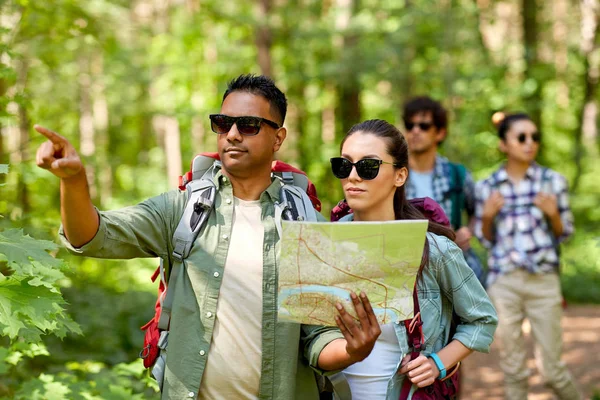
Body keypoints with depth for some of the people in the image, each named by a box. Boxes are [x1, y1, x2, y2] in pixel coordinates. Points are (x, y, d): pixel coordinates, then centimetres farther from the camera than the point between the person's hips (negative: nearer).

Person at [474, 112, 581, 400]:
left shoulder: (553, 181, 0)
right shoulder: (486, 187, 3)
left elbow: (564, 234, 6)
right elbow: (486, 240, 10)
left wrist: (553, 214, -14)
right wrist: (487, 216, -8)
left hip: (543, 281, -1)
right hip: (503, 282, 1)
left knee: (551, 368, 1)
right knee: (513, 369, 8)